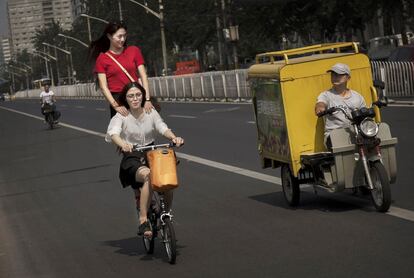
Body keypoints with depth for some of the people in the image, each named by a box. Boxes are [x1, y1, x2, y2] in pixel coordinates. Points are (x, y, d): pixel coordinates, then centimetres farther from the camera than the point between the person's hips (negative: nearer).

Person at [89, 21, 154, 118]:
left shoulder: (134, 51, 9)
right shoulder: (102, 59, 2)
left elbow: (143, 76, 3)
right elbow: (103, 86, -4)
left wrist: (147, 99, -8)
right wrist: (116, 106, -17)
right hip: (117, 99, -2)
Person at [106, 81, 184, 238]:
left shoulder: (151, 112, 6)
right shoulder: (121, 116, -4)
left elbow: (162, 128, -9)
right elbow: (113, 133, -23)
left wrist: (173, 138, -32)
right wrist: (123, 144, -46)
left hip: (152, 155, 4)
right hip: (132, 159, -4)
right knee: (148, 175, -37)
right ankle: (143, 221, -34)